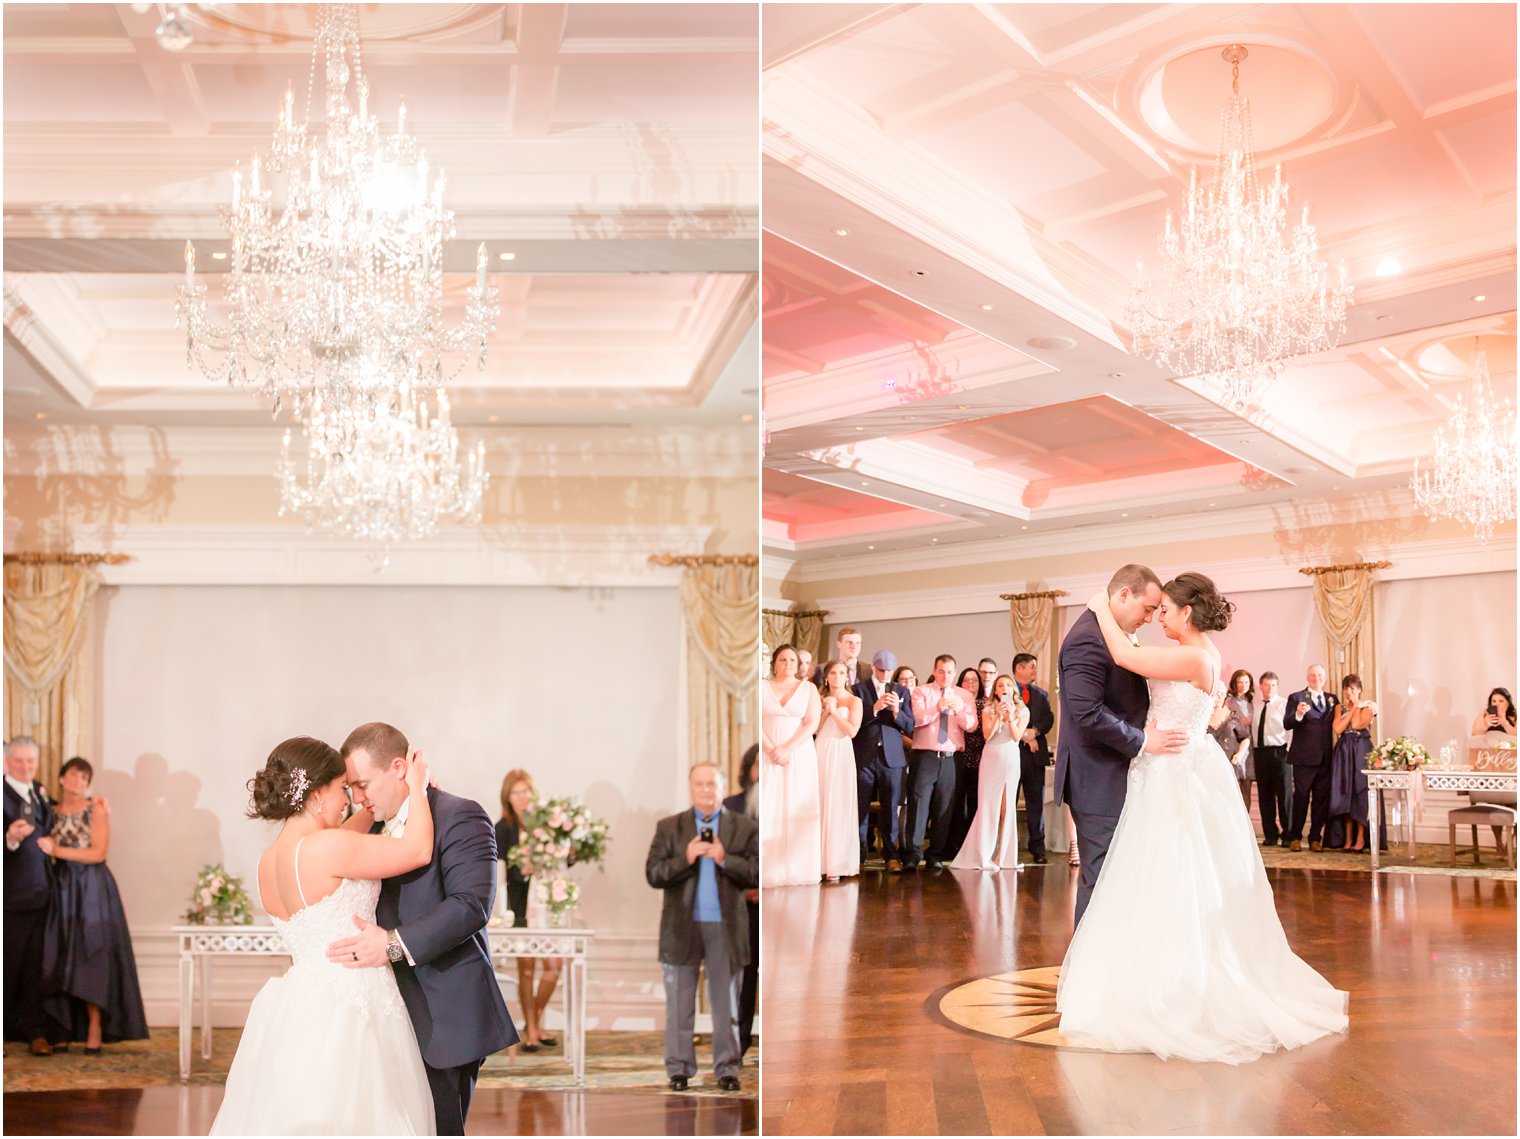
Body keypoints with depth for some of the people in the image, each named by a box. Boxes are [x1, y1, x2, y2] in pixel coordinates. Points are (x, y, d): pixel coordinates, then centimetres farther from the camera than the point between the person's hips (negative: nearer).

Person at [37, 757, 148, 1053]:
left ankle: (95, 1030, -4)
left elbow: (98, 852, -9)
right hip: (61, 888, 4)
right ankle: (64, 1030, 7)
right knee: (61, 959, 2)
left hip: (92, 888, -4)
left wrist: (57, 850, -10)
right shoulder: (52, 812, 11)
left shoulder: (96, 809, -1)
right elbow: (45, 851, 10)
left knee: (91, 956, -6)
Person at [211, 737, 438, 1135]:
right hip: (342, 1014, -9)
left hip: (297, 1009, 9)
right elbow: (418, 850, -15)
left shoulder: (269, 859, 8)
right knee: (343, 1120, 0)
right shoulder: (324, 847, -19)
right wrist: (415, 790, -1)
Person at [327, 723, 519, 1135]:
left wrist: (395, 944, -30)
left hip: (445, 1018, -8)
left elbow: (472, 904, -23)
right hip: (395, 1015, 8)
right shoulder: (377, 828, 15)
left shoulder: (460, 816, -11)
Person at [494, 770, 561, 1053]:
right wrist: (522, 871, -24)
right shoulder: (503, 829, -3)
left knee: (554, 964, 1)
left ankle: (537, 1022, 23)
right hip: (520, 905, -3)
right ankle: (530, 1030, 16)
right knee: (526, 968, 3)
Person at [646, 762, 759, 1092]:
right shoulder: (668, 827, 5)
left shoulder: (744, 827, 3)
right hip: (682, 926, 0)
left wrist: (725, 860, -18)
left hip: (726, 927, 0)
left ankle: (727, 1069, 17)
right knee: (679, 1005, 7)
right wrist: (685, 858, -16)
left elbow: (757, 874, -5)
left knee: (726, 1003, 8)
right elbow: (652, 874, -3)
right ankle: (679, 1068, 17)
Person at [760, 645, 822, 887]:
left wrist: (786, 749, -14)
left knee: (798, 810, -3)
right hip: (768, 756, 0)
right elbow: (757, 723, -1)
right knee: (768, 810, -5)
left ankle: (799, 870, 1)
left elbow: (812, 724, -4)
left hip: (800, 755, 0)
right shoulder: (763, 688, 7)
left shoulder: (808, 689, 6)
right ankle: (768, 870, -3)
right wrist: (772, 750, -14)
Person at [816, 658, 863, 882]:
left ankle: (835, 864, -3)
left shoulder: (854, 701, 3)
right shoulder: (821, 700, 16)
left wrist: (834, 712, -6)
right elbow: (814, 729, 7)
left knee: (837, 807, -5)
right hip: (820, 754, 4)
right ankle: (818, 860, 5)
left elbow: (852, 731, -9)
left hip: (840, 756, -4)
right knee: (819, 805, 1)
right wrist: (825, 710, -4)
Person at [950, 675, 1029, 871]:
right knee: (987, 806, -4)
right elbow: (987, 735, -6)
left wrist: (1010, 717, -16)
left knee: (1008, 806, 2)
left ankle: (1004, 855, 8)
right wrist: (998, 715, -15)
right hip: (991, 758, -1)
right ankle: (983, 855, -2)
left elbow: (1017, 737, -4)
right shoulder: (988, 709, 6)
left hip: (1011, 759, 1)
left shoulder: (1022, 711, 7)